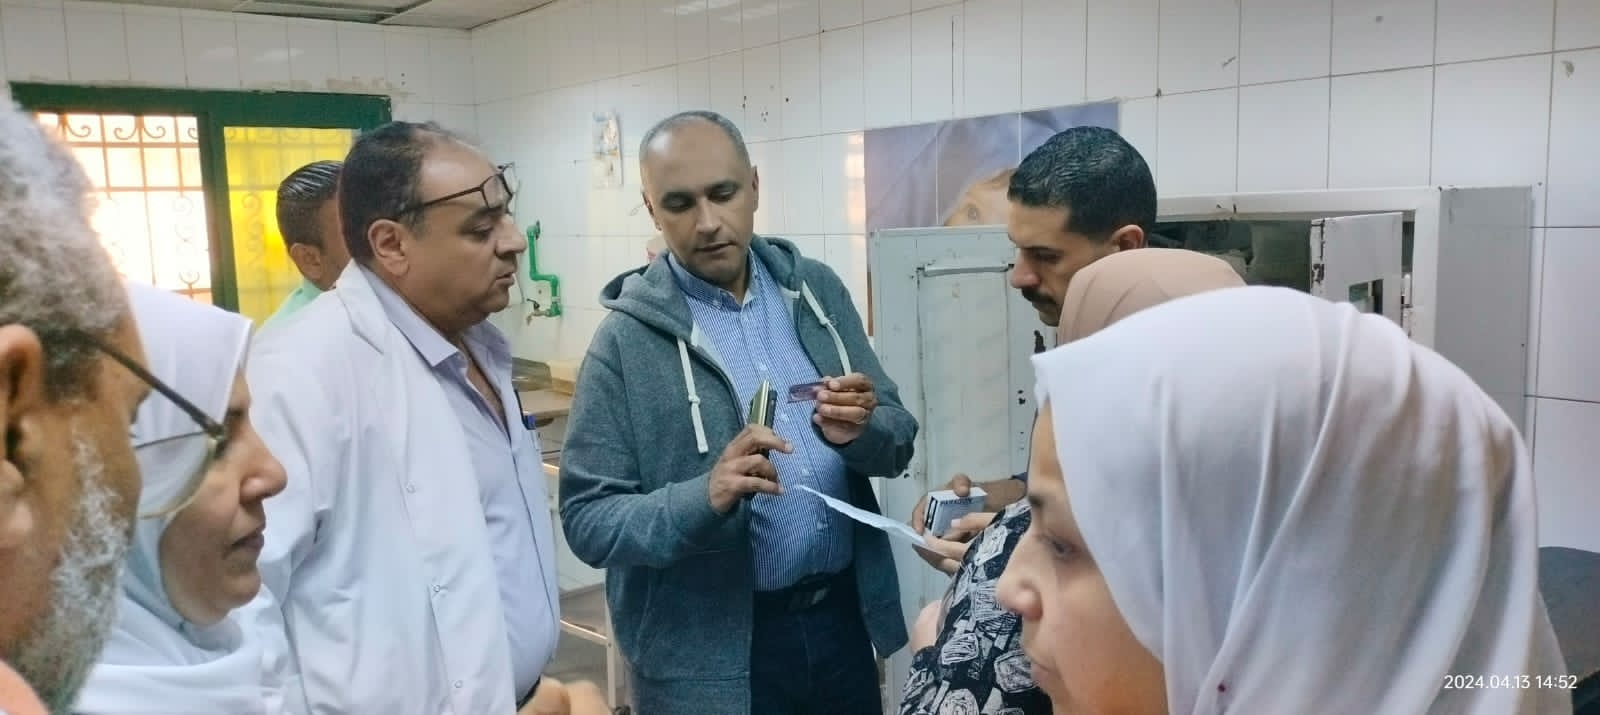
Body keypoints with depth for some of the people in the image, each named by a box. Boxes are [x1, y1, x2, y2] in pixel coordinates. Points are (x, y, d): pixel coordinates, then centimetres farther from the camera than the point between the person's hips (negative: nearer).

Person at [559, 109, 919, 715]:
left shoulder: (817, 289, 0)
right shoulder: (627, 338, -11)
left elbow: (898, 441, 2)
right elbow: (587, 519, -11)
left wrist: (861, 432, -19)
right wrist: (704, 498, -27)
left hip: (843, 616, 4)